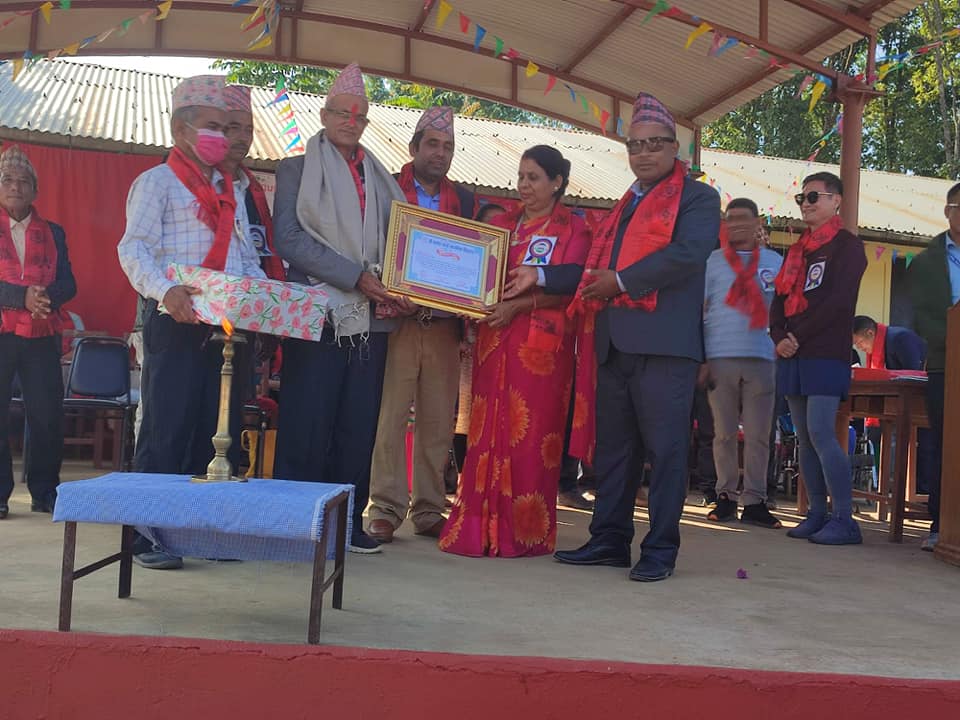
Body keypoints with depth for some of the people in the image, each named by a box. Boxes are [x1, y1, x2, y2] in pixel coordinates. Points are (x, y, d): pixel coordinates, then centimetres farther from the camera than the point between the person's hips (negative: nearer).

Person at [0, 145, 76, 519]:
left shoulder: (53, 232, 15)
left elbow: (67, 284, 6)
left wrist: (46, 298, -15)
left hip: (42, 336, 2)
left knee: (48, 415, -1)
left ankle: (45, 492, 11)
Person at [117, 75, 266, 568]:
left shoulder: (230, 191, 22)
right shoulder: (157, 182, 0)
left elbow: (247, 256, 24)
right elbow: (134, 249, -12)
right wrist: (165, 290, -30)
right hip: (177, 325, -7)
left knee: (222, 429, 8)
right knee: (167, 429, -5)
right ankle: (148, 535, 2)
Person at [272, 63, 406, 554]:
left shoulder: (380, 178, 18)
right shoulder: (296, 168, 5)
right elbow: (288, 238, -7)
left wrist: (391, 290, -4)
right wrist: (356, 277, -15)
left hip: (370, 317, 4)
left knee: (359, 426, 4)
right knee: (308, 426, -5)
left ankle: (348, 521, 12)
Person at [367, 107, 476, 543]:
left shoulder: (464, 201, 16)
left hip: (444, 327, 4)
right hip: (397, 321, -3)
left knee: (438, 422, 5)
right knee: (389, 417, -4)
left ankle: (428, 511, 14)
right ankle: (385, 510, 4)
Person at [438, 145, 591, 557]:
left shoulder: (573, 229, 4)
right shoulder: (501, 224, 18)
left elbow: (568, 288, -7)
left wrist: (518, 305, -17)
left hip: (543, 344, -4)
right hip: (495, 338, 4)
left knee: (530, 435, -4)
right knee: (488, 430, 1)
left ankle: (524, 531, 3)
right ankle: (480, 527, 6)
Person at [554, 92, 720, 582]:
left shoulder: (696, 197, 2)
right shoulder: (625, 205, 25)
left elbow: (689, 252, -14)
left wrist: (621, 281, -12)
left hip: (663, 341, -7)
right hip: (613, 342, 7)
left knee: (665, 449, -3)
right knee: (613, 447, 10)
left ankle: (660, 550, 4)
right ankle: (609, 540, 18)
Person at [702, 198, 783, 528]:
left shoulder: (775, 263, 13)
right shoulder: (712, 262, 10)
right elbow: (698, 311, 6)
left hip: (761, 359, 0)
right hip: (720, 359, 0)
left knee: (758, 435, 1)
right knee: (724, 433, 3)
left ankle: (754, 501, 6)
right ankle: (726, 497, 11)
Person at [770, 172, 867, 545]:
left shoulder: (847, 245, -1)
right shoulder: (797, 249, 21)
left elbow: (839, 301, -12)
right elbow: (780, 299, 16)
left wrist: (798, 337, -12)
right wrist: (779, 337, -2)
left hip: (826, 355, -7)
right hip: (793, 357, 7)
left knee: (821, 434, -14)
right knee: (805, 437, 6)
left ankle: (844, 520, -9)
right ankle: (817, 514, 12)